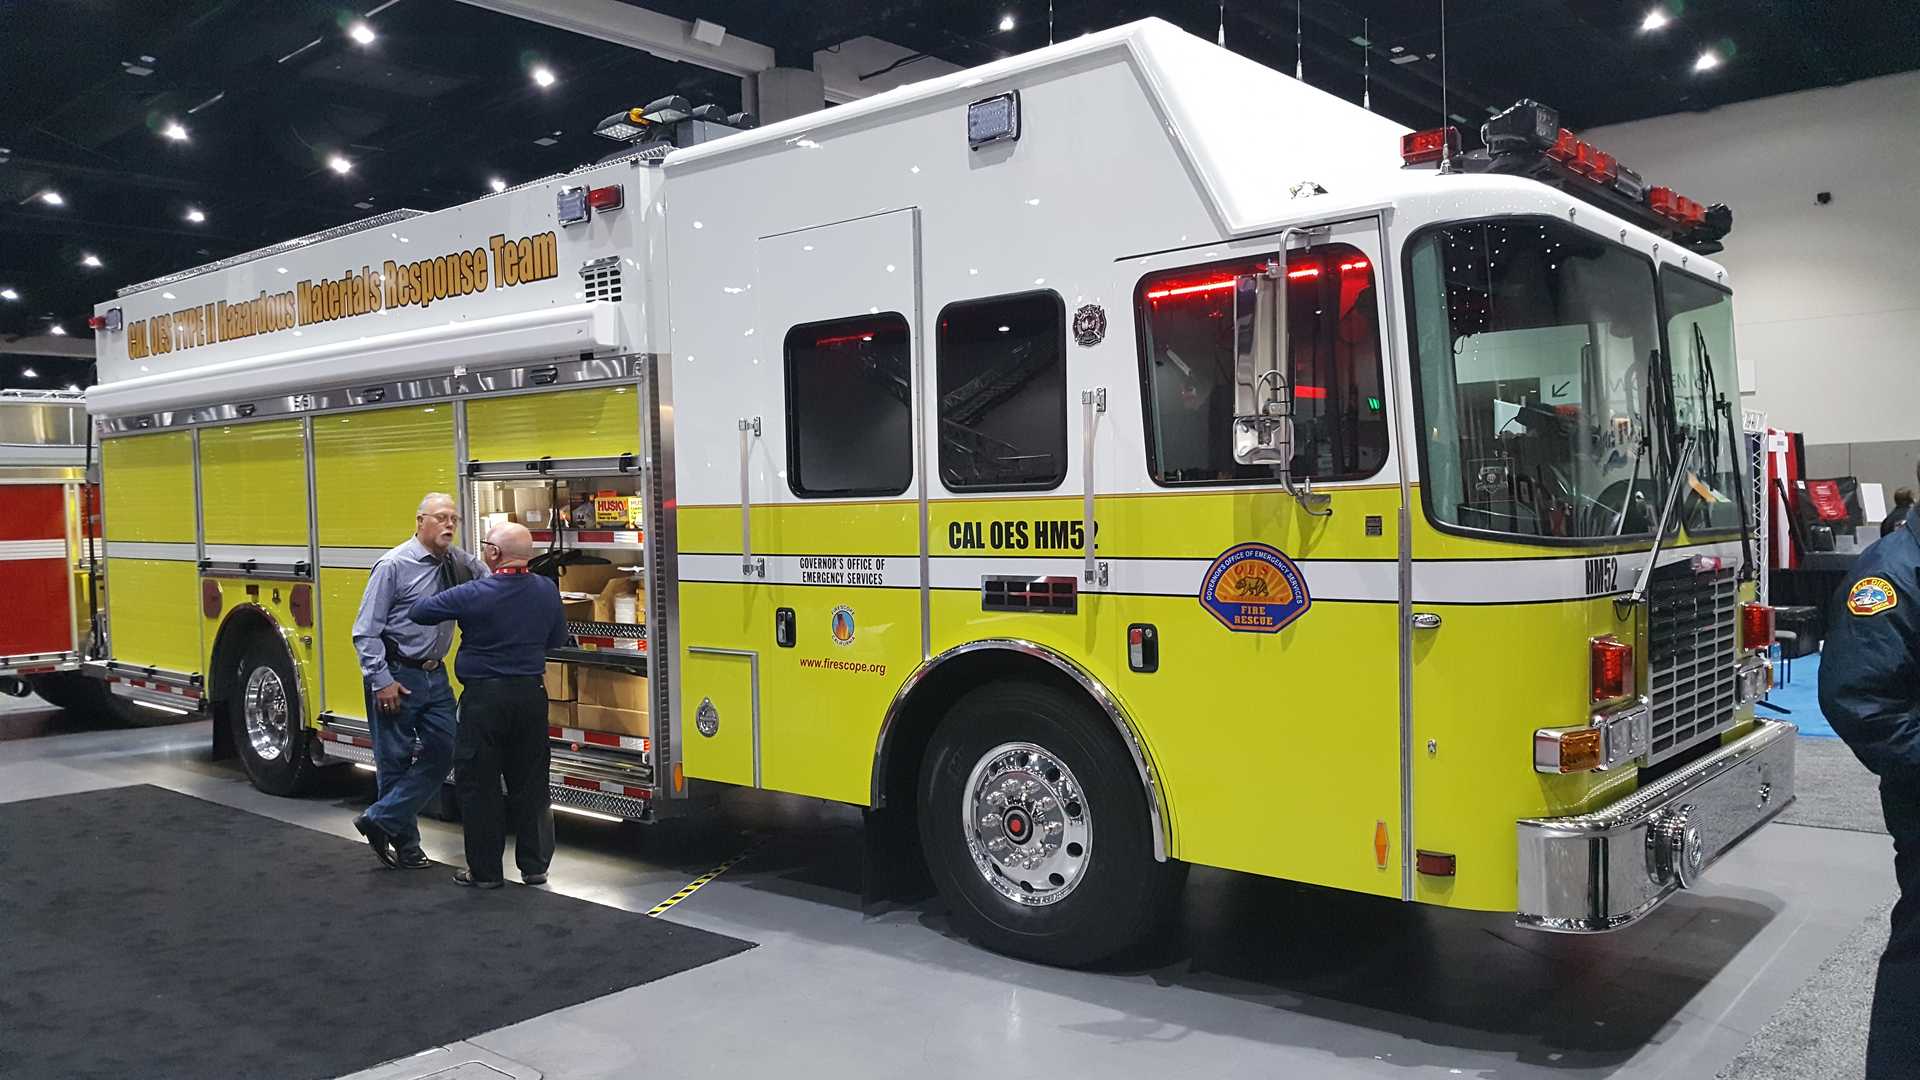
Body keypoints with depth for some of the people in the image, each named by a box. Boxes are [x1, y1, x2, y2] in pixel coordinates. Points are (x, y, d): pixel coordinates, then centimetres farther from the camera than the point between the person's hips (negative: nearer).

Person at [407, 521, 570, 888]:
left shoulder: (473, 595, -16)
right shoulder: (547, 590, -2)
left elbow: (419, 612, -5)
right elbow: (557, 638, 11)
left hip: (484, 699, -4)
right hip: (531, 695, 5)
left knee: (479, 785, 7)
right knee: (530, 782, 12)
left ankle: (485, 870, 13)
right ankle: (535, 865, 19)